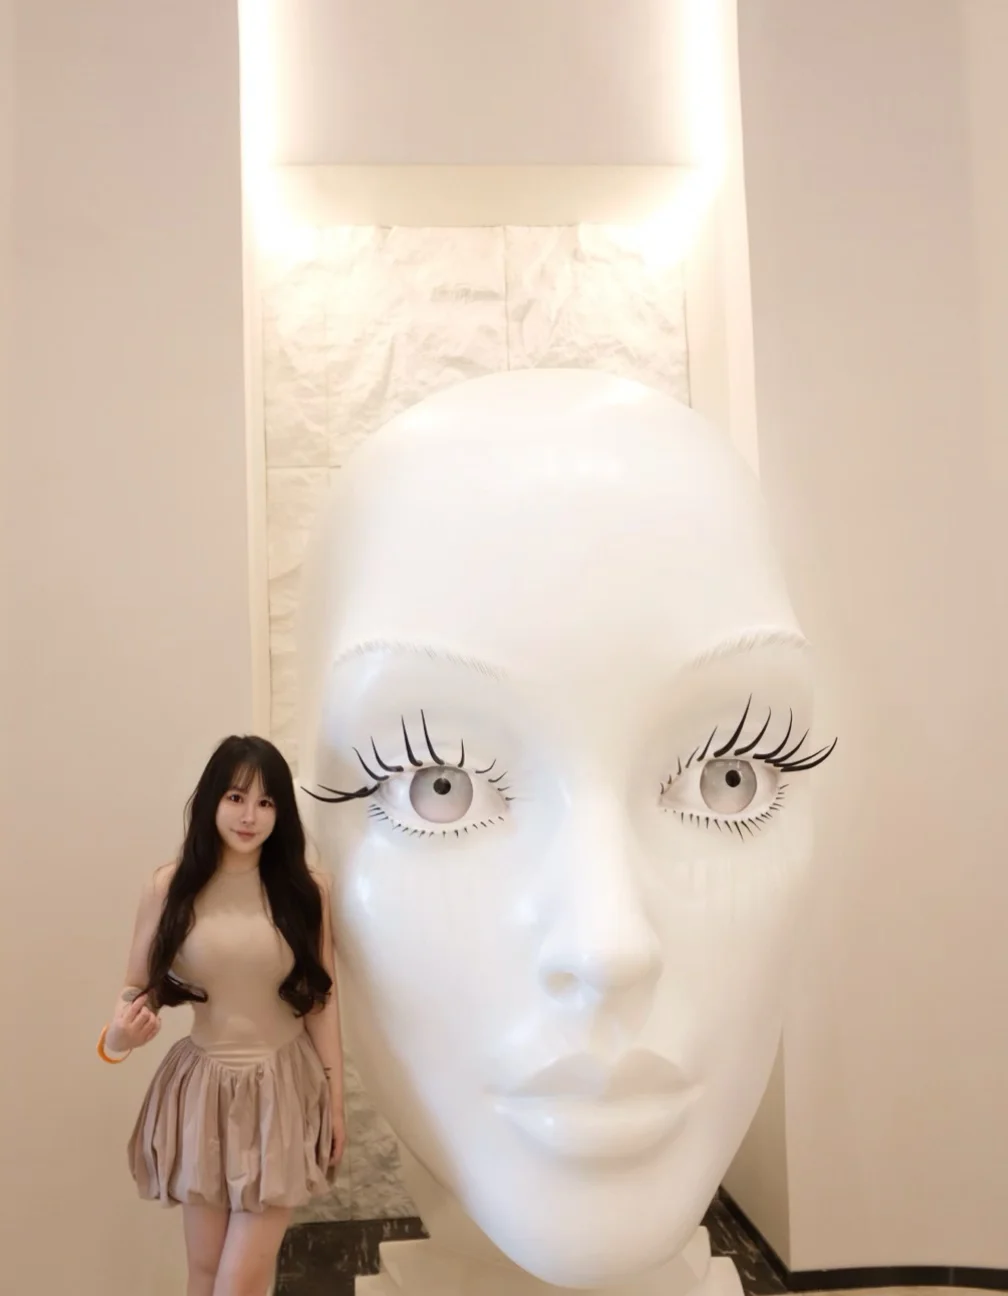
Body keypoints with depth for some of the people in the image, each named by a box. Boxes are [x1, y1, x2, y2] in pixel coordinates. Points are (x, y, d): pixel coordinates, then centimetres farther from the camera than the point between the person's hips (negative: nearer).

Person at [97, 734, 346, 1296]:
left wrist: (335, 1099, 3)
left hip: (283, 1091, -1)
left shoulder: (307, 888, -7)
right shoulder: (171, 887, -6)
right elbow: (138, 987, 1)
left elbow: (321, 998, -1)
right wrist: (117, 1038, -21)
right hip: (202, 1090, 1)